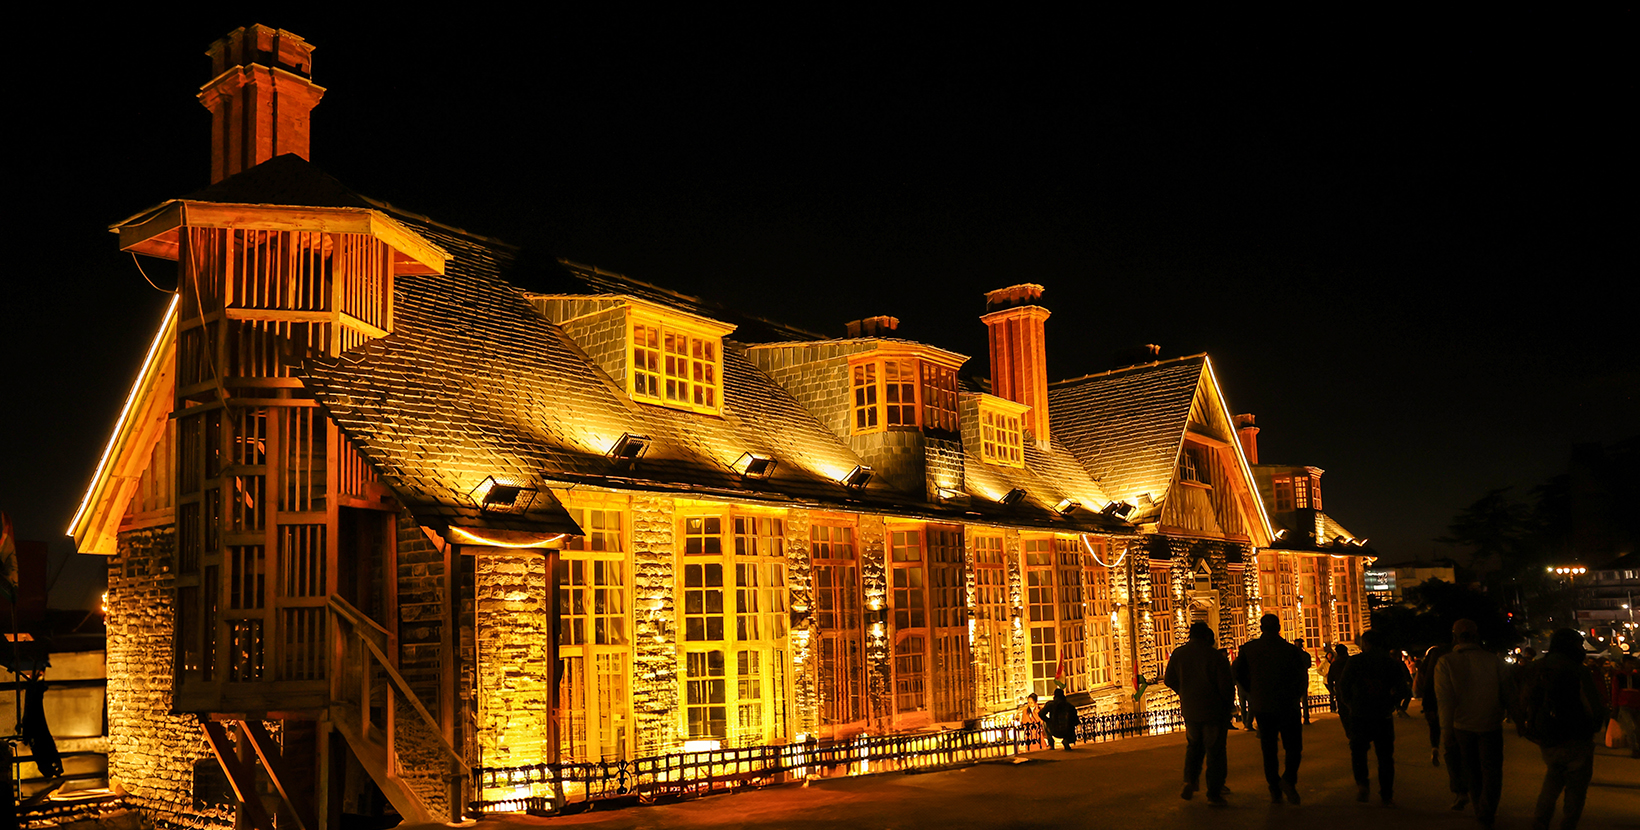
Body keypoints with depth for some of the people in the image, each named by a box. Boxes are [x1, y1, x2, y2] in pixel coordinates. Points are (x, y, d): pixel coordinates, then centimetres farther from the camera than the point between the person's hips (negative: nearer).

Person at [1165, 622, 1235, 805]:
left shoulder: (1178, 654, -1)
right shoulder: (1216, 656, -14)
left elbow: (1169, 680, 8)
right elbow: (1226, 686, -12)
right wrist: (1228, 706, 6)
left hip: (1190, 710, 4)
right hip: (1213, 711, -4)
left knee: (1193, 747, 22)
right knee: (1215, 752, 6)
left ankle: (1190, 781, 8)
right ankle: (1214, 793, 7)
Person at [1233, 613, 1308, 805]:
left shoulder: (1249, 648, -1)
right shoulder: (1290, 650, -6)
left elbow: (1236, 671, -1)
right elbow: (1302, 678, -9)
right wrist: (1294, 696, 8)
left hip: (1261, 705, 2)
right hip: (1287, 706, -2)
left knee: (1268, 750, 11)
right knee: (1294, 747, 8)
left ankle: (1275, 791, 9)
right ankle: (1289, 778, -15)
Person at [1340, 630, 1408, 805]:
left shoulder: (1355, 661, -5)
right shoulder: (1392, 662, 2)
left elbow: (1343, 686, -4)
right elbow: (1402, 689, 2)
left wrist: (1350, 704, 10)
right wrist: (1390, 704, 11)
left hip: (1360, 716, -2)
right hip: (1384, 717, 2)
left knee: (1358, 751, 15)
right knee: (1385, 756, 10)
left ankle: (1362, 783, -4)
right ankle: (1386, 796, 10)